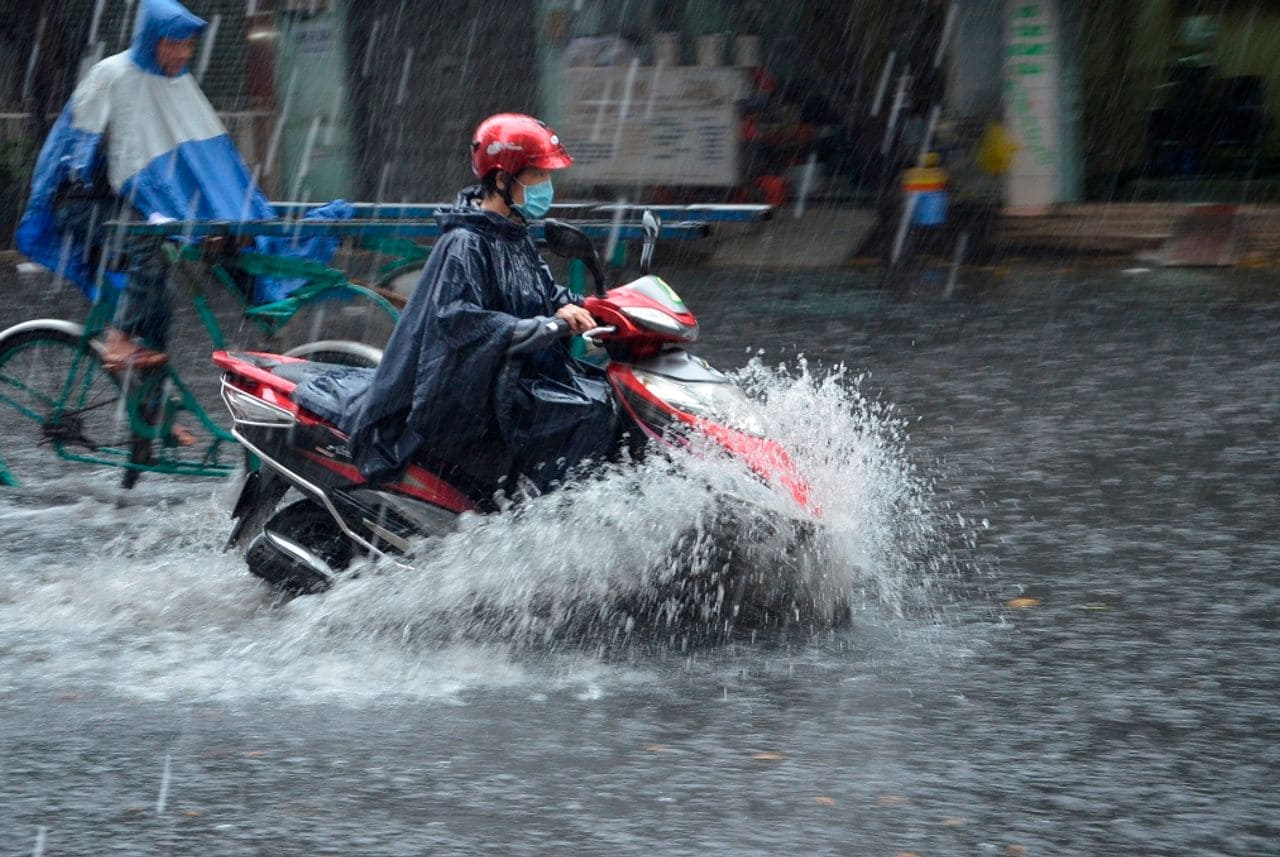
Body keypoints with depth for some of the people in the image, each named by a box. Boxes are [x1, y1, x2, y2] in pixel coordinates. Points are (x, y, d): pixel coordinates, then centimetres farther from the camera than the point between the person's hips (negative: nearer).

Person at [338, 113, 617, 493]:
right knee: (592, 412, -25)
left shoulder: (514, 236, 13)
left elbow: (540, 288, 28)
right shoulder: (466, 244, -16)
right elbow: (456, 318, -26)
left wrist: (567, 306, 7)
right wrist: (542, 328, -30)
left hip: (524, 373, 11)